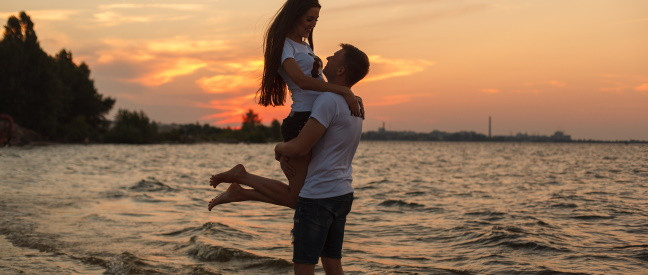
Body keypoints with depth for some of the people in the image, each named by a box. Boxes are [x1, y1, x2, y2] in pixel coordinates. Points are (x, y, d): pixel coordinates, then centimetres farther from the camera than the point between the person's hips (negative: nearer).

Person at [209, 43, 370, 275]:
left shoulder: (329, 100, -17)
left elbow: (301, 148, -21)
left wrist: (280, 148, 1)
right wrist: (286, 152, 6)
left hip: (318, 197, -9)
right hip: (342, 194, 9)